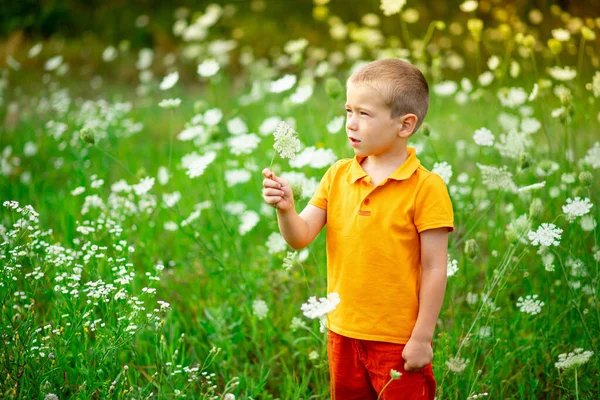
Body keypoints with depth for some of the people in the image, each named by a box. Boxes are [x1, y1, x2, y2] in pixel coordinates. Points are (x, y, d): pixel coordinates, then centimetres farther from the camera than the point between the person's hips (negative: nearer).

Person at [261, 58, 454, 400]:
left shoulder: (426, 188, -13)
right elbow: (300, 237, 0)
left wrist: (422, 338, -12)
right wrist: (285, 208, -21)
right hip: (343, 333, 5)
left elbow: (434, 268, -12)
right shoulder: (338, 176, 3)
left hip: (399, 342, -5)